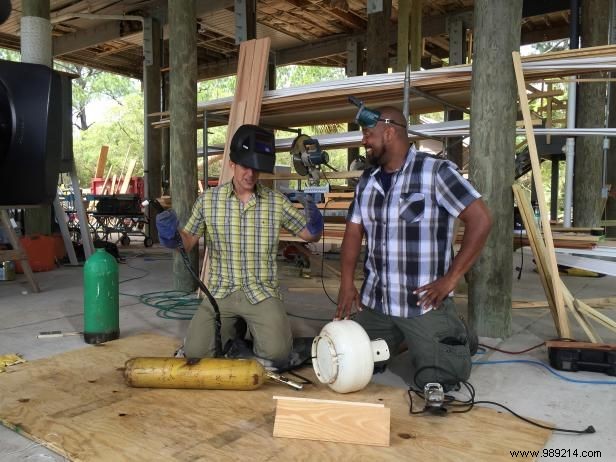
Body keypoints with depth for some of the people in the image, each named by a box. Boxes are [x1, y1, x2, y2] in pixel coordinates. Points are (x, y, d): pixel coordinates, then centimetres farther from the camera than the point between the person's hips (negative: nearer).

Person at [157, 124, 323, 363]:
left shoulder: (277, 201, -1)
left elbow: (310, 235, 6)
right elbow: (188, 241, 8)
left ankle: (256, 330, 16)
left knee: (276, 352, -20)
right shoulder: (208, 199, 1)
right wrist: (172, 236, -15)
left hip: (262, 292, -1)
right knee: (194, 352, -11)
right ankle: (229, 330, 20)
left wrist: (315, 224, -17)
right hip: (220, 292, 1)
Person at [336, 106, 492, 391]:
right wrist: (346, 284, -3)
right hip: (373, 301, 6)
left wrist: (451, 278, -15)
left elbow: (480, 220, -14)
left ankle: (454, 336, 27)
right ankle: (405, 339, 34)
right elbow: (353, 232, 9)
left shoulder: (435, 172, -12)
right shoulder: (367, 181, 8)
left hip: (424, 303, -6)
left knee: (434, 381, -3)